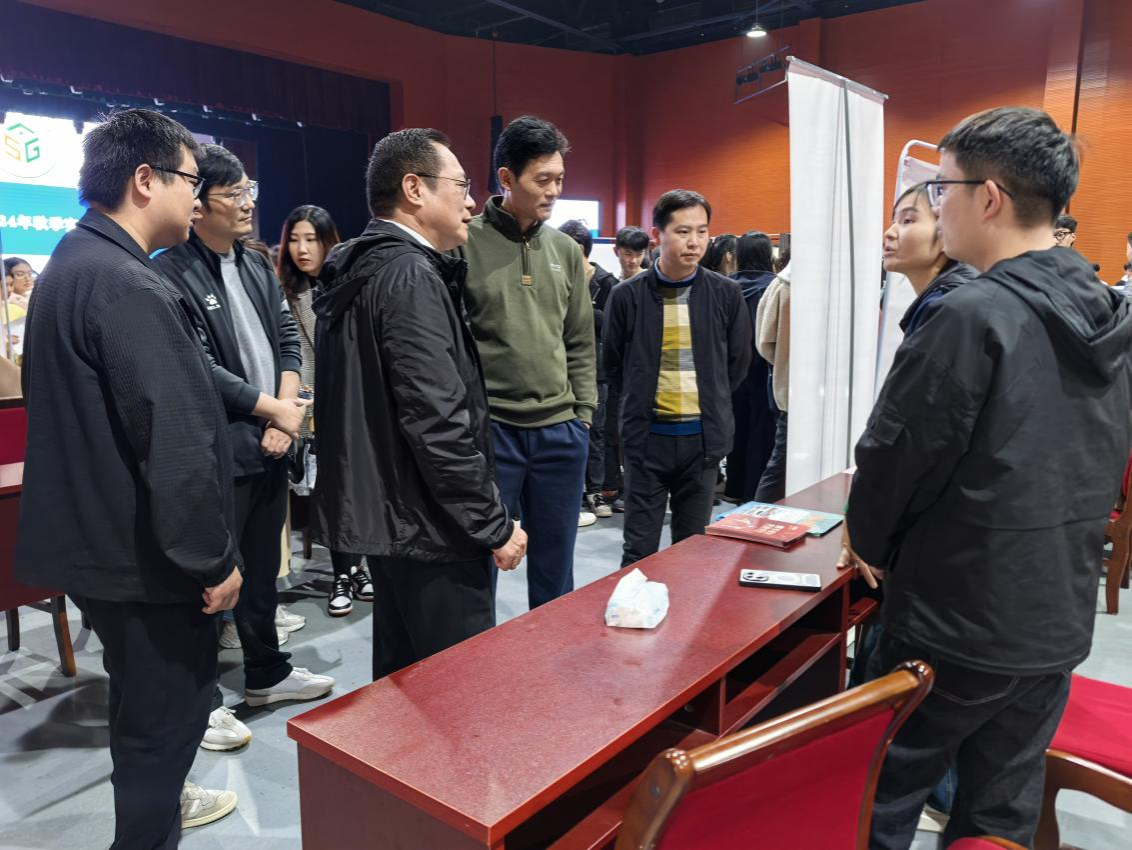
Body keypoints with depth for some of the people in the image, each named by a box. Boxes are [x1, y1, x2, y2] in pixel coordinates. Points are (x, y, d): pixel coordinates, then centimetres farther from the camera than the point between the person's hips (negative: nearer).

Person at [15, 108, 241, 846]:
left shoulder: (72, 263, 10)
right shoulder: (129, 288, -23)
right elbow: (177, 443, -27)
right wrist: (214, 559, -18)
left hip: (97, 537, 10)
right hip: (140, 551, -10)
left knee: (151, 698, 27)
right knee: (168, 706, 7)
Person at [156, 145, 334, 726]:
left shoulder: (257, 267, 13)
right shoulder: (172, 275, -13)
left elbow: (288, 340, 11)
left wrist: (286, 410, -3)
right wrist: (275, 411, -12)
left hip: (269, 445, 8)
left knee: (263, 569, 19)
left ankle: (266, 674, 35)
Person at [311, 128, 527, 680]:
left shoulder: (361, 270, 12)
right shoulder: (411, 276, -18)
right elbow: (439, 423, -24)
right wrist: (495, 525, -15)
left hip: (385, 512, 10)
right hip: (430, 527, -10)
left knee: (402, 677, 21)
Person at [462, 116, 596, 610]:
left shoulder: (566, 251, 10)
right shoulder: (465, 245, -5)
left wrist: (583, 413, 8)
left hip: (560, 431, 5)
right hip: (489, 429, -4)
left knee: (555, 571, 15)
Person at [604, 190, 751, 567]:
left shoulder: (726, 294, 0)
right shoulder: (628, 295, -3)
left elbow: (737, 363, 12)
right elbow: (614, 366, 8)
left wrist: (711, 404, 11)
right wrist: (640, 404, 7)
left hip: (702, 437, 1)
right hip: (647, 437, -1)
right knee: (639, 550, 4)